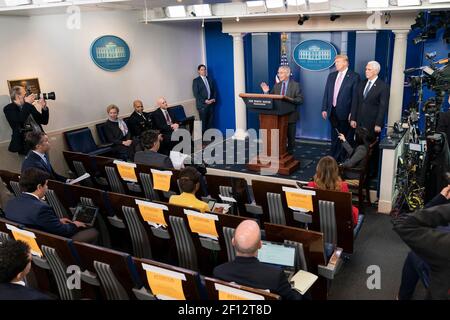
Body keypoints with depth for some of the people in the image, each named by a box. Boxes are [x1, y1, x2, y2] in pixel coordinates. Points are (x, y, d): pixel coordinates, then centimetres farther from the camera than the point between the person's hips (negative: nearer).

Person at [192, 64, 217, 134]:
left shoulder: (210, 79, 15)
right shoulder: (196, 81, -1)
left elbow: (214, 90, 16)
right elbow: (196, 94, -8)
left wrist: (214, 99, -2)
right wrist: (205, 101, -14)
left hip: (211, 103, 5)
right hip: (202, 104, -4)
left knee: (210, 122, 3)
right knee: (203, 122, -2)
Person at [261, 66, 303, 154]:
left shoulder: (295, 85, -2)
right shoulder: (276, 86, 11)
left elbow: (300, 99, -10)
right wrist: (266, 92, -8)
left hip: (290, 116, -3)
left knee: (290, 137, 6)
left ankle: (290, 153, 17)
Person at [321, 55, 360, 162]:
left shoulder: (354, 76, -6)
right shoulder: (331, 76, 11)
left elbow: (355, 96, -9)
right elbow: (326, 93, 11)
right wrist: (324, 109, 5)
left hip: (344, 112, -5)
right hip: (332, 111, 5)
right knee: (334, 137, 14)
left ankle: (341, 160, 14)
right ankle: (333, 158, 25)